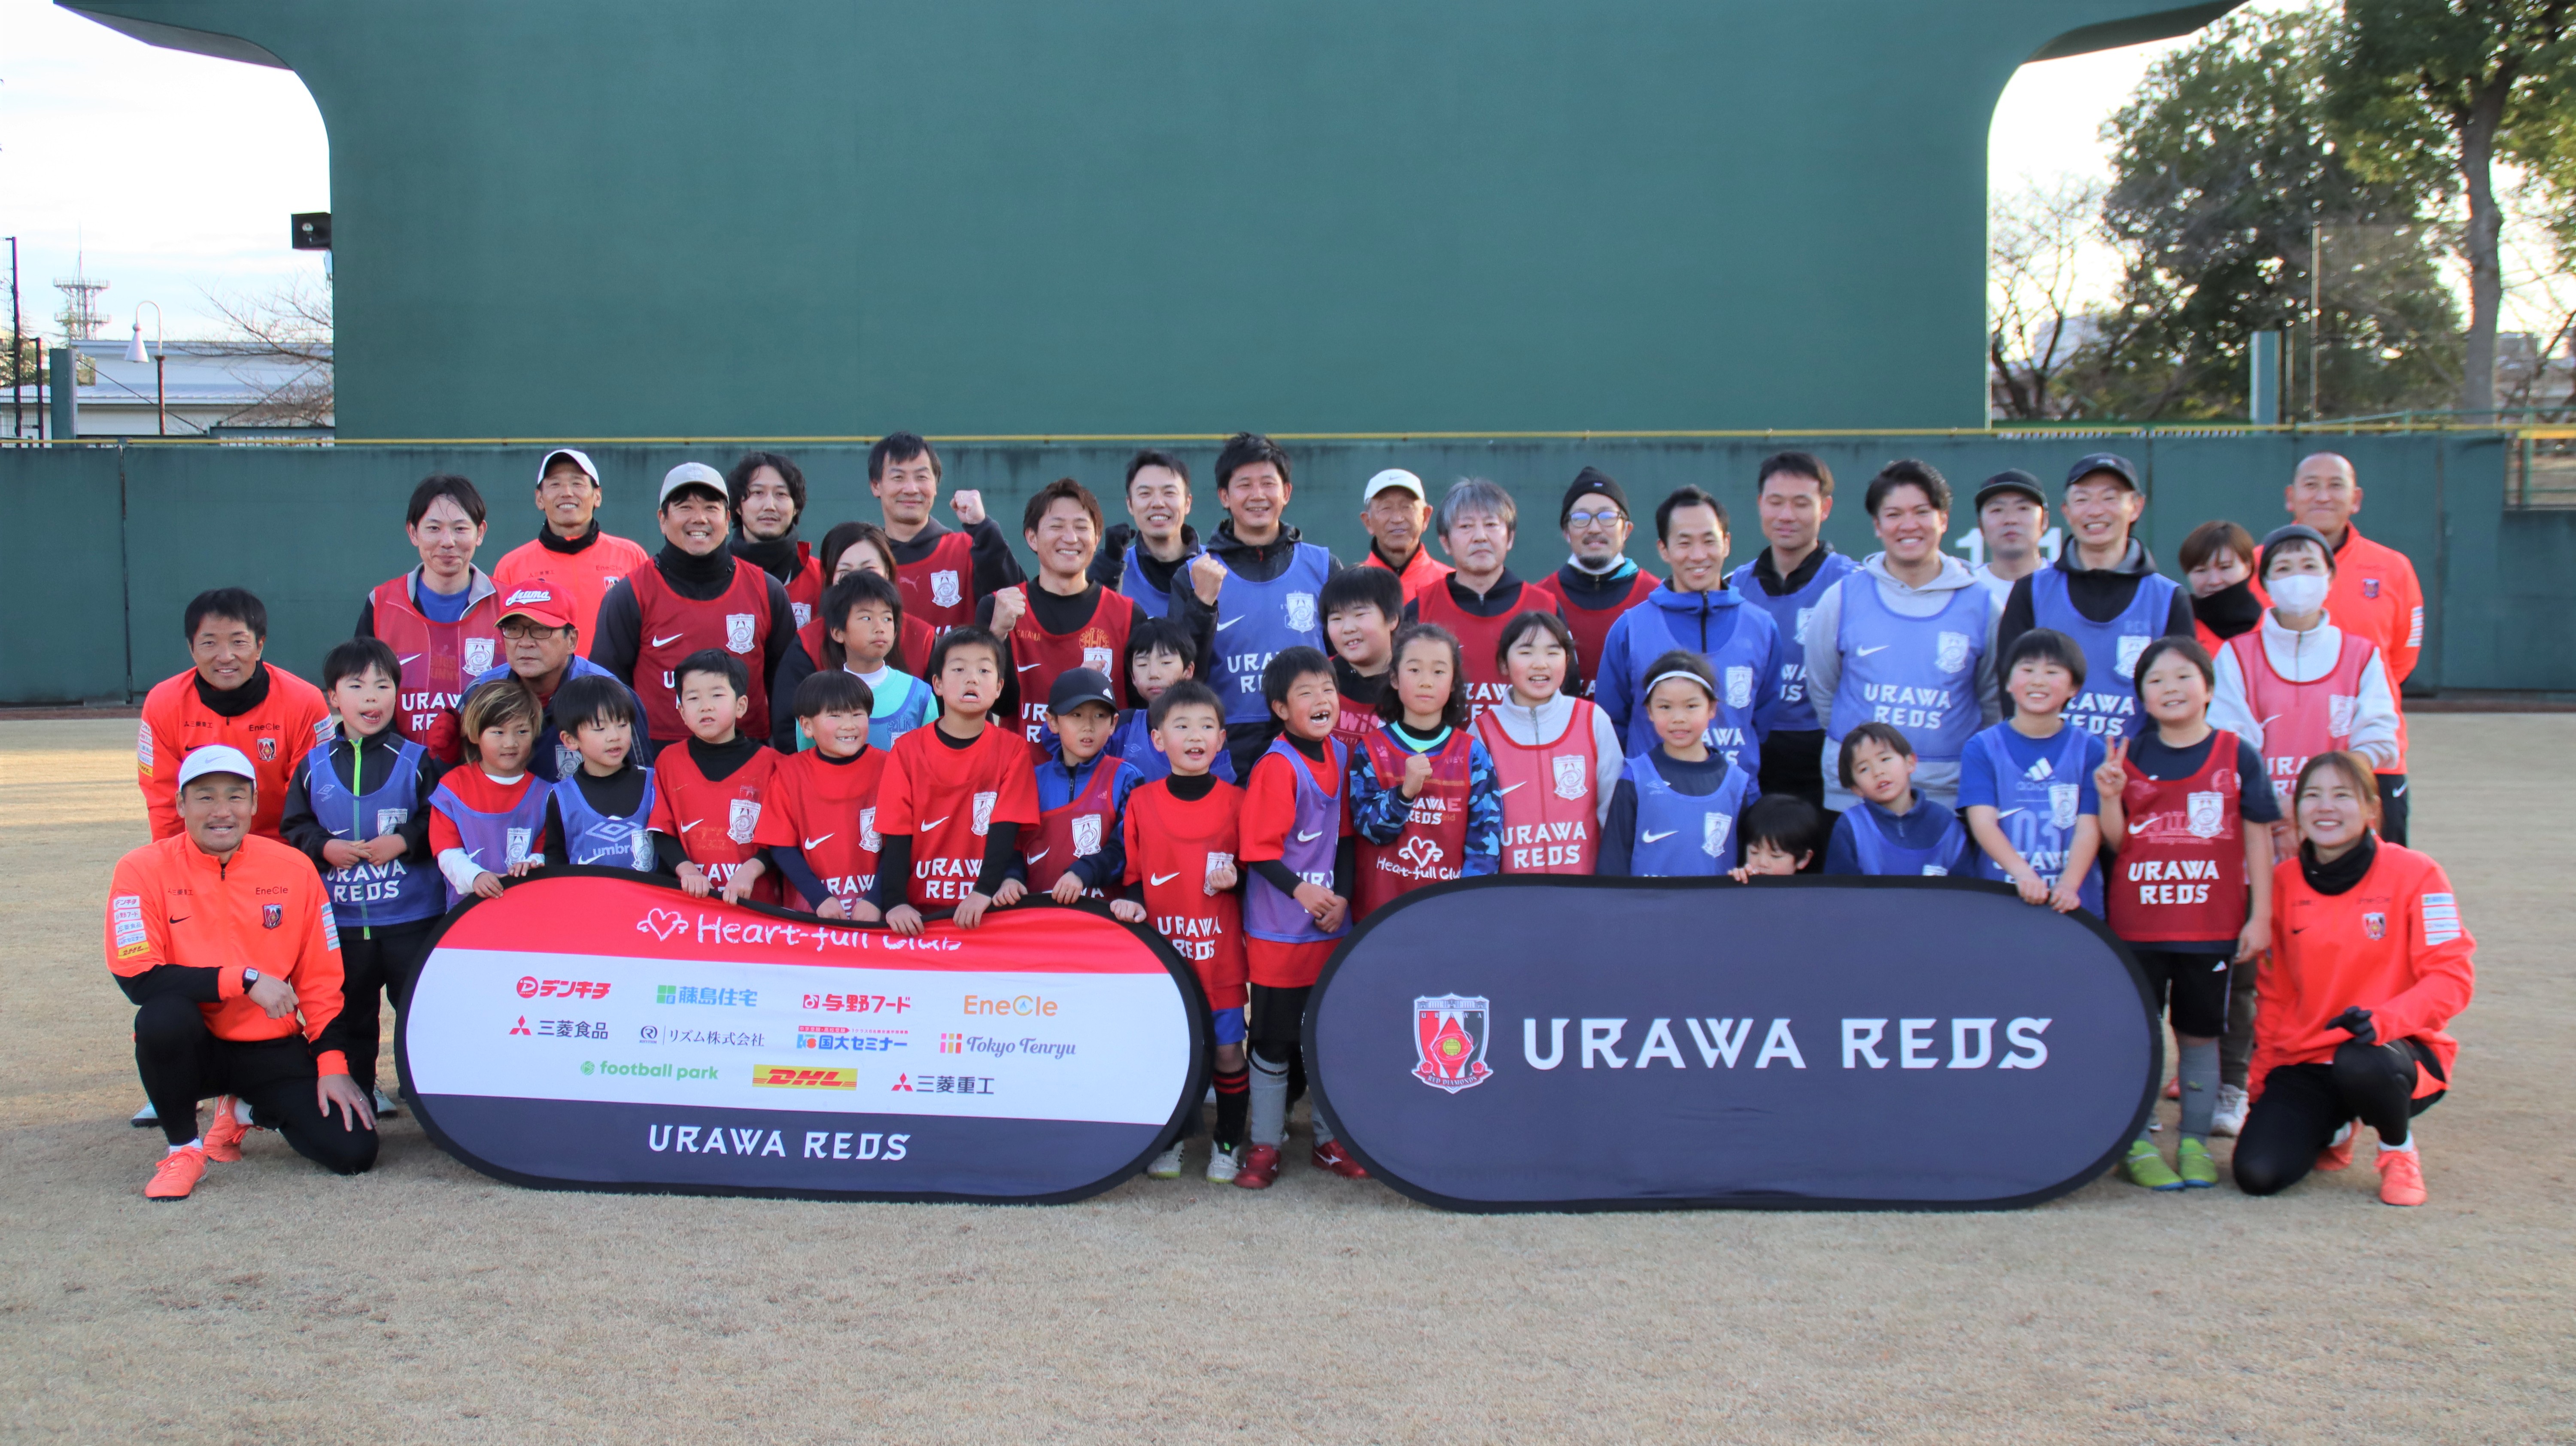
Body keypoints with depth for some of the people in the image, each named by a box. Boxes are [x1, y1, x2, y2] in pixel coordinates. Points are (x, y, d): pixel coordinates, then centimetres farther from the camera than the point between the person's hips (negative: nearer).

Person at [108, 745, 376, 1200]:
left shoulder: (294, 869, -2)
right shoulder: (144, 871, -8)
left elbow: (321, 979, 3)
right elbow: (138, 979, -18)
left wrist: (332, 1063, -5)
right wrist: (245, 980, -21)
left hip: (273, 1048, 2)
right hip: (194, 1045, -2)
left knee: (353, 1152, -14)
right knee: (163, 1017, -37)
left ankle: (247, 1110, 19)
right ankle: (183, 1146, -8)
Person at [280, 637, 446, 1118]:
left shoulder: (417, 761, -2)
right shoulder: (313, 767, 5)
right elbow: (293, 829, 8)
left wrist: (405, 842, -16)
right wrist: (324, 849, -10)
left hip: (411, 919, -2)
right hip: (339, 921, 3)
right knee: (348, 1018, 13)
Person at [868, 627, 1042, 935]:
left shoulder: (1012, 748, 4)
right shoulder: (907, 750, 5)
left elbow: (1006, 827, -4)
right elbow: (897, 835, 0)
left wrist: (985, 892, -19)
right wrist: (895, 903, -14)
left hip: (986, 910, -1)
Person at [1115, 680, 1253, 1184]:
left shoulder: (1235, 801, 1)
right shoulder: (1142, 802, 2)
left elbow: (1256, 869, 8)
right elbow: (1134, 872, 10)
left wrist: (1234, 880, -13)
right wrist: (1131, 902, -9)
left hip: (1221, 952, -1)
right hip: (1161, 950, 1)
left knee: (1227, 1049, 4)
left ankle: (1228, 1143, 20)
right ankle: (1169, 1138, 26)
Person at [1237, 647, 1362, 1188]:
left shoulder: (1341, 756, 4)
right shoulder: (1276, 765, -15)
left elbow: (1346, 835, 9)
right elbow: (1258, 850, -17)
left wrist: (1342, 897, -2)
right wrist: (1300, 890, -28)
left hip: (1332, 922, 6)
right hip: (1278, 929, -6)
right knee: (1274, 1037, 5)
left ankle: (1330, 1139, 26)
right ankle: (1265, 1145, 18)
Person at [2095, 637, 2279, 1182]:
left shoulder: (2237, 755, 0)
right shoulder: (2129, 757, 3)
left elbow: (2258, 838, 3)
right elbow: (2115, 841, 4)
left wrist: (2261, 916, 0)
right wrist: (2110, 798, -14)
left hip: (2212, 925, -1)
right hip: (2136, 923, 1)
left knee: (2200, 1033, 9)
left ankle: (2195, 1141, 20)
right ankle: (2138, 1142, 14)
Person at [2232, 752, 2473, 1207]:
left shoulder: (2414, 874, -7)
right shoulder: (2285, 881, 4)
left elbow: (2453, 977, -12)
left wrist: (2385, 1018, -31)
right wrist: (2262, 1083, 8)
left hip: (2395, 1048, -3)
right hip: (2304, 1062, 3)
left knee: (2360, 1065, -41)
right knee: (2257, 1174, -19)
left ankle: (2399, 1149, -3)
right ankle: (2333, 1128, 19)